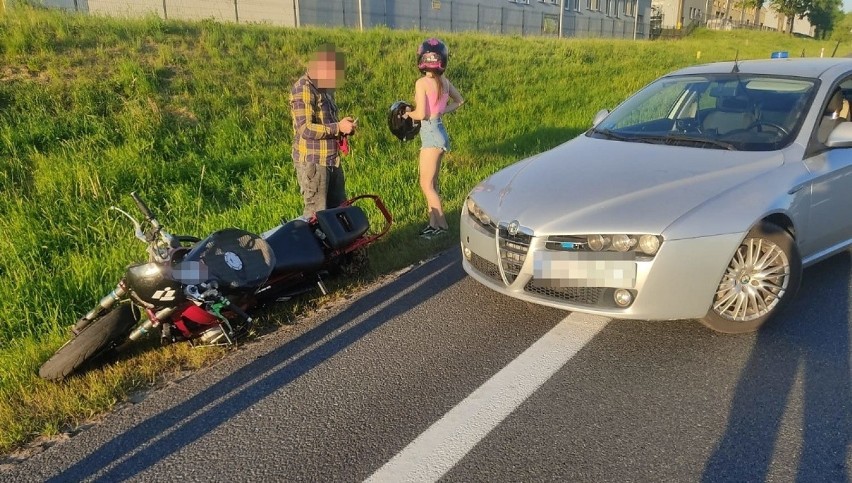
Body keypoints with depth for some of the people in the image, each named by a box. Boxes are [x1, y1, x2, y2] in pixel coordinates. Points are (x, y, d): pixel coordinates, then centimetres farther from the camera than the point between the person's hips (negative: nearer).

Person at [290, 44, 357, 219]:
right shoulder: (303, 89, -15)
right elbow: (306, 129, -23)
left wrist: (345, 125, 3)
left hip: (332, 160, 9)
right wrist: (338, 128, -20)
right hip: (312, 161, -9)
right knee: (316, 212, -2)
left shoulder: (325, 87, 14)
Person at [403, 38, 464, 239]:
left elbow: (421, 114, -20)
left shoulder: (422, 83, -16)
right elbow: (459, 101, 19)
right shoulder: (444, 81, 5)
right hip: (439, 131, 8)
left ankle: (442, 225, 7)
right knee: (432, 182, 15)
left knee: (426, 184, 2)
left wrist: (408, 113, 0)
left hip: (431, 134, -8)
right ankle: (433, 222, 21)